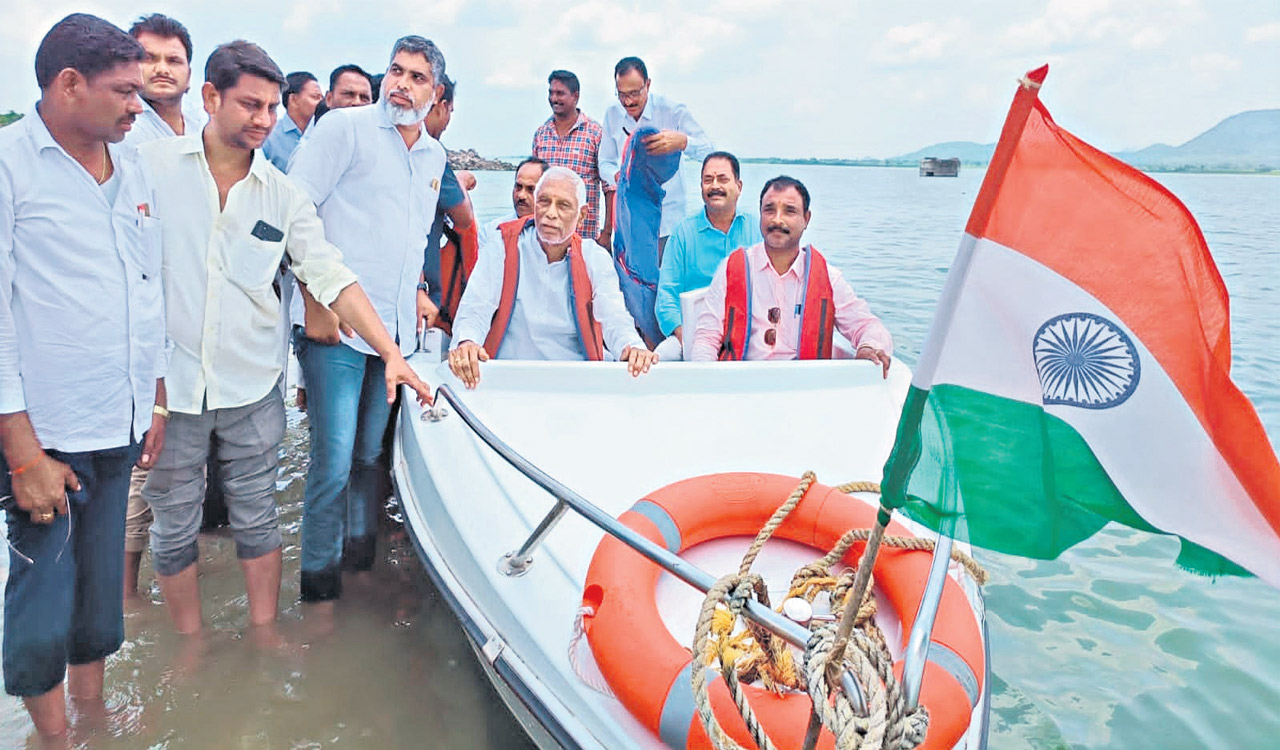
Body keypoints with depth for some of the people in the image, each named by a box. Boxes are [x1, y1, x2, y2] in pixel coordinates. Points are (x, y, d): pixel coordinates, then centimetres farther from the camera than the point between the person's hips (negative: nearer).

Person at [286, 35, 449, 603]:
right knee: (333, 460, -6)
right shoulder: (344, 127, -2)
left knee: (372, 454, 12)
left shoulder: (434, 156, 18)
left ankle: (361, 552, 28)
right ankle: (318, 577, 9)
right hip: (336, 326, -6)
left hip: (397, 330, 6)